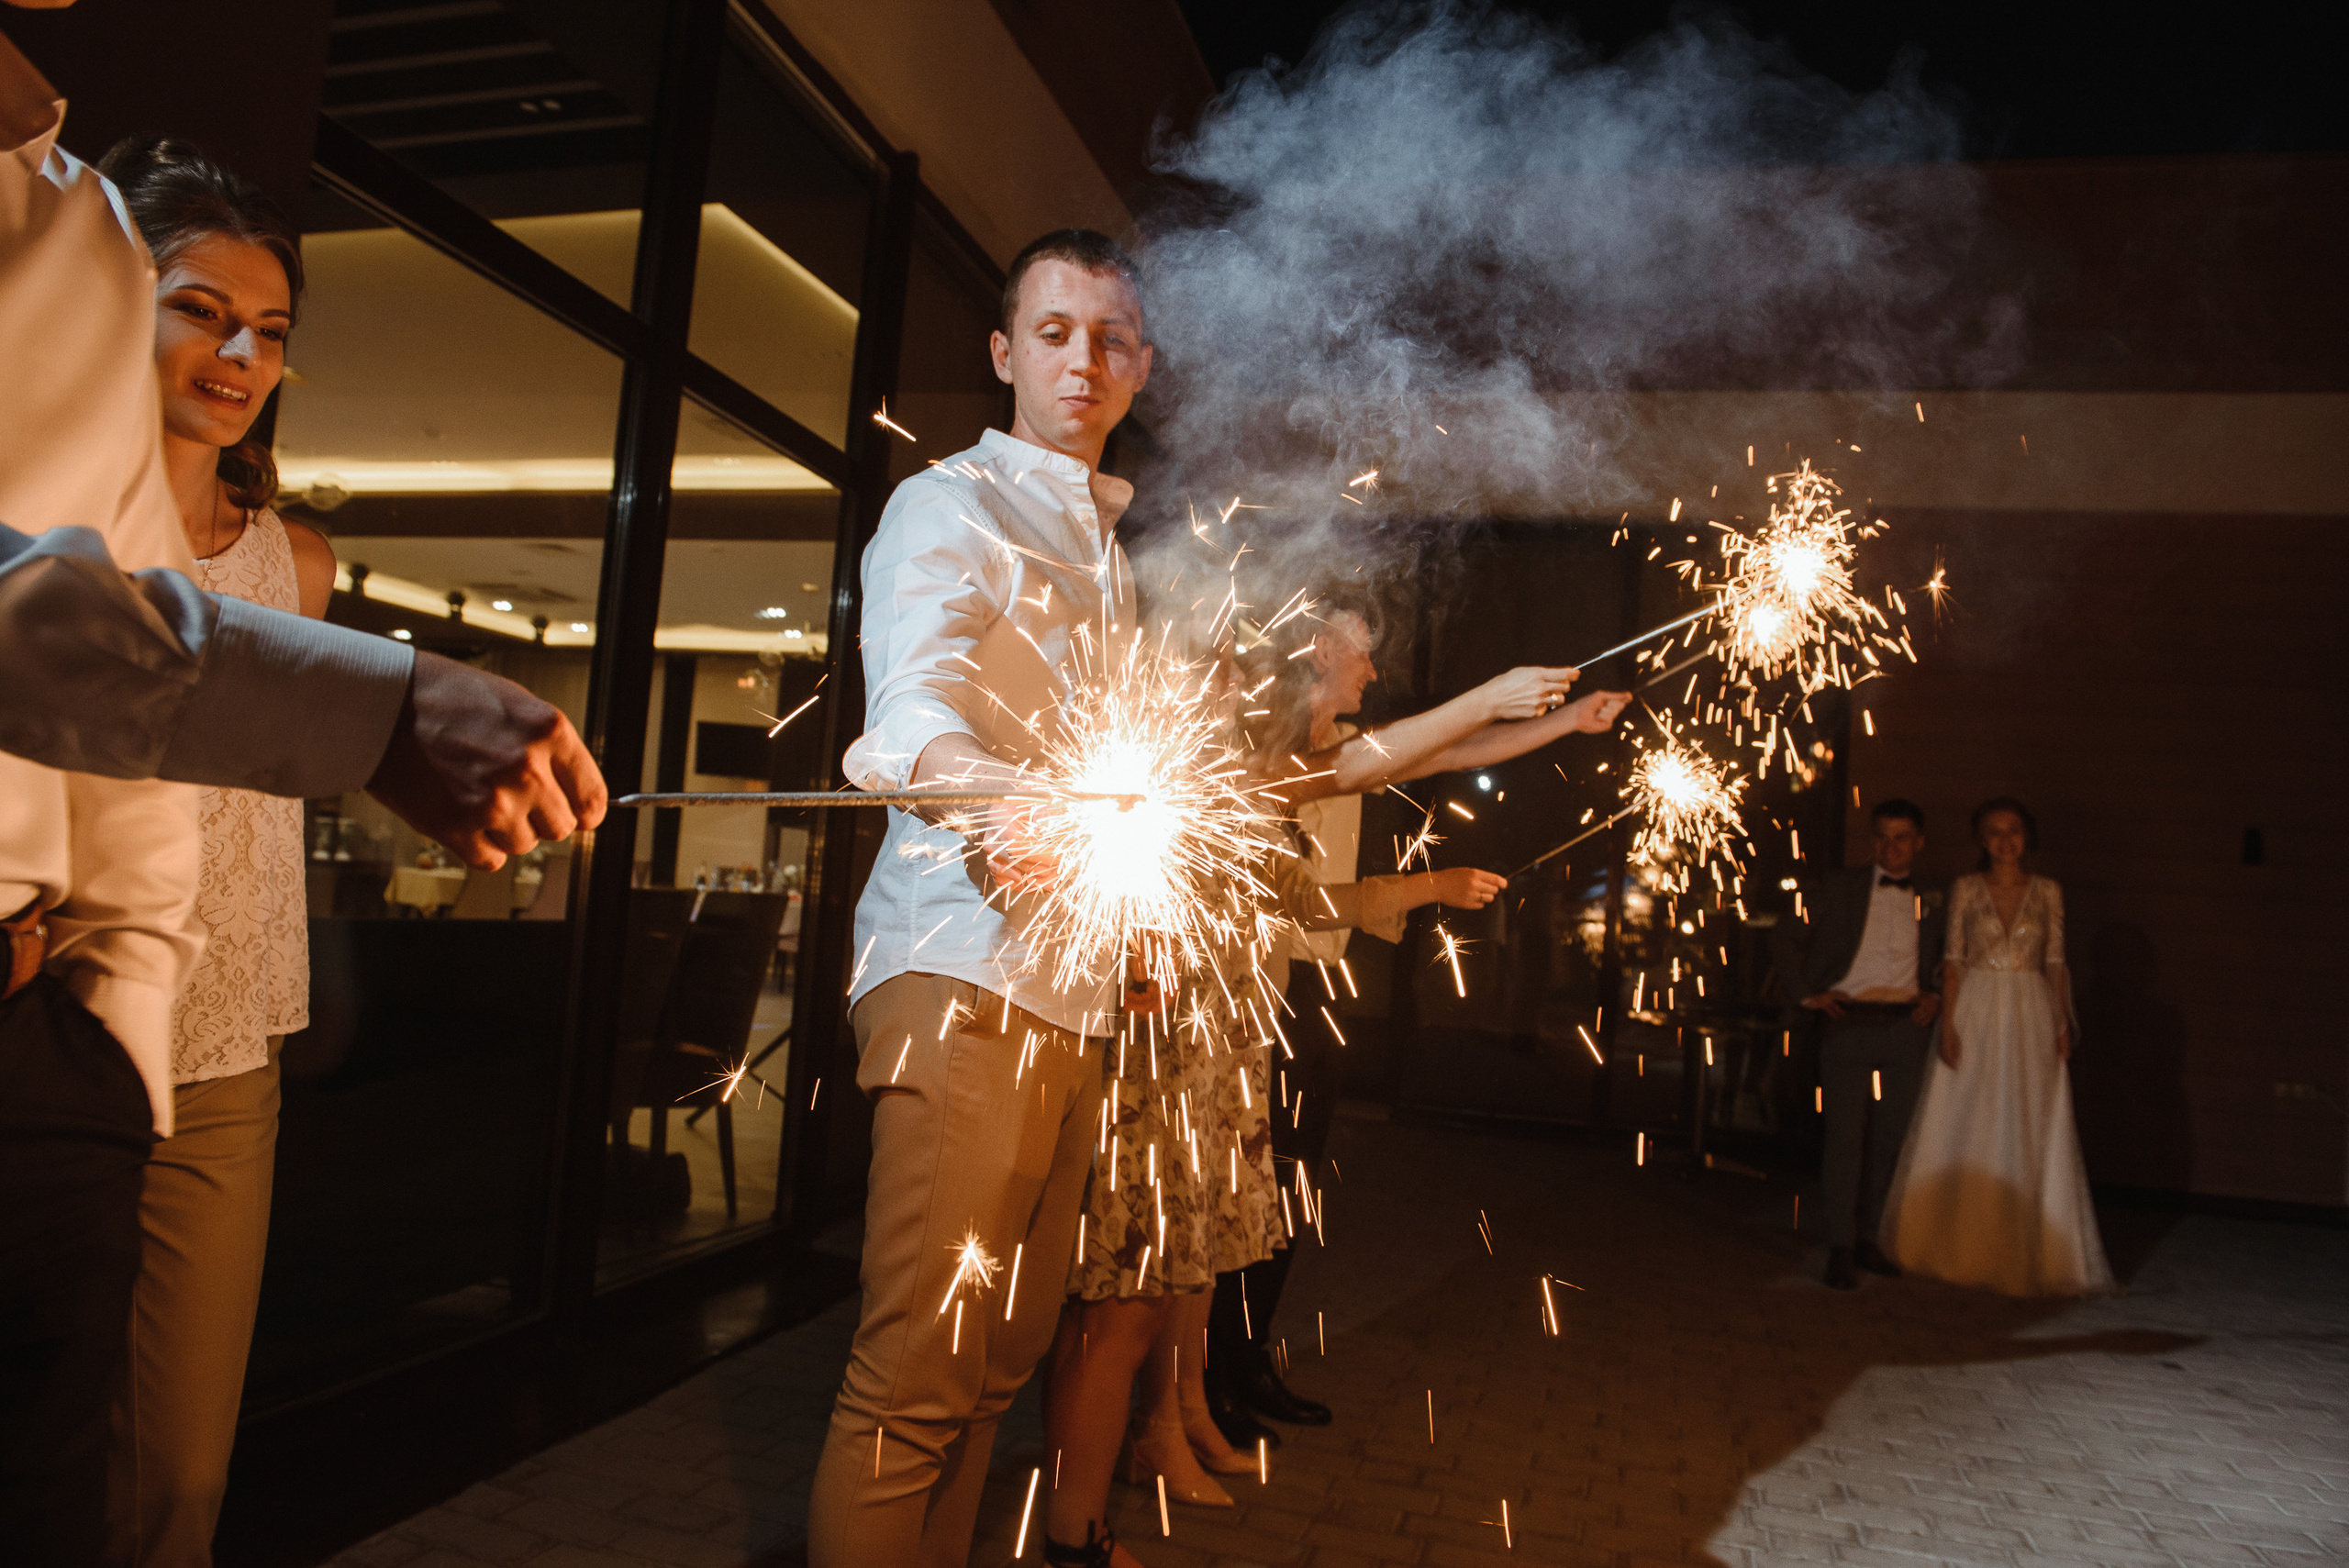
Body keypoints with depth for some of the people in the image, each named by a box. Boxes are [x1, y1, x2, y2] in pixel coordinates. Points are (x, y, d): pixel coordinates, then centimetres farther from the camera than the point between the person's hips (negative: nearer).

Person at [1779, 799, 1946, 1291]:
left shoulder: (1931, 900, 12)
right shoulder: (1839, 886, 3)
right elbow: (1787, 938, 5)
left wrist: (1934, 996, 7)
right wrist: (1808, 993, -2)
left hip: (1906, 1026, 3)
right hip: (1848, 1023, -3)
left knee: (1887, 1136, 7)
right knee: (1845, 1135, -6)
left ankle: (1865, 1236, 19)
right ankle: (1840, 1249, 0)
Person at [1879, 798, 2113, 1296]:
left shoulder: (2047, 892, 6)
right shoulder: (1965, 890, 2)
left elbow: (2056, 963, 6)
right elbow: (1953, 960, 0)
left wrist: (2063, 1023, -3)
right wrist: (1948, 1022, -9)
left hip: (2030, 1018, 1)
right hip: (1975, 1015, -1)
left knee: (2029, 1134, 4)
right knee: (1965, 1130, 3)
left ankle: (2027, 1250, 15)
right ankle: (1960, 1247, 14)